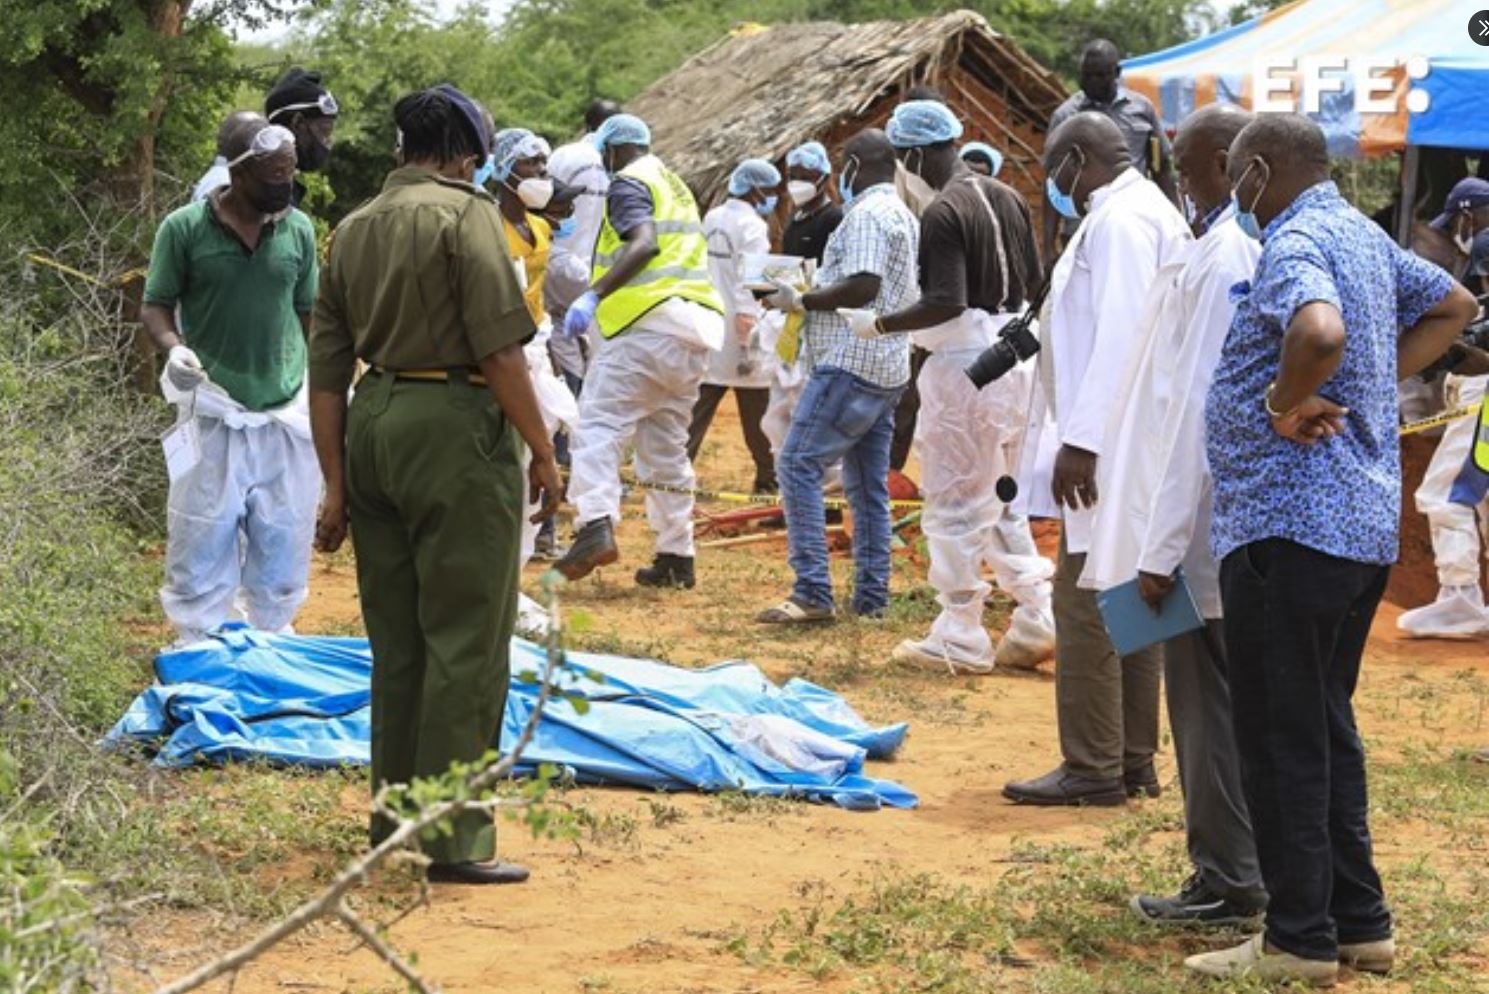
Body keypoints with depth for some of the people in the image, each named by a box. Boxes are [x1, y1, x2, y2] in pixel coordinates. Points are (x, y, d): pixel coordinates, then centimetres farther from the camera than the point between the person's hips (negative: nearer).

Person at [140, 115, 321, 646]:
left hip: (288, 413, 3)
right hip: (214, 414, -3)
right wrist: (174, 348, -20)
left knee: (283, 543, 10)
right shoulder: (184, 228, -7)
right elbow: (155, 306, -1)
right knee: (202, 541, 1)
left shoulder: (298, 229, 3)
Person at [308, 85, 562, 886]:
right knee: (465, 641, -2)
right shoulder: (465, 212, -6)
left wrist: (336, 483, 15)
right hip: (456, 427, -7)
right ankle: (454, 837, -1)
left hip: (374, 427, 7)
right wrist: (541, 450, -6)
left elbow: (326, 373, 13)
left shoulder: (352, 228, 15)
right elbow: (500, 348, -14)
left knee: (395, 639, 16)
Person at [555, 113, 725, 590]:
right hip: (696, 329, 9)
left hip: (650, 321, -8)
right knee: (667, 445, 13)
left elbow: (644, 243, -19)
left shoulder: (629, 184, -2)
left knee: (599, 424, -12)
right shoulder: (675, 186, 26)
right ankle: (677, 556, 12)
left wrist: (594, 295, -25)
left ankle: (597, 526, -31)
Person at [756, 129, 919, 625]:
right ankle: (871, 597, 12)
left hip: (852, 364, -10)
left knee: (799, 464, -11)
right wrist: (813, 298, 23)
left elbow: (863, 286, -23)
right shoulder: (904, 216, 19)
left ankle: (812, 592, -17)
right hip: (887, 368, 10)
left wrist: (802, 301, -11)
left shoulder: (867, 214, -12)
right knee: (868, 484, 11)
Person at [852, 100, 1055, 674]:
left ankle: (960, 640, 5)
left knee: (955, 504, 0)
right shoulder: (1006, 199, 9)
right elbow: (1036, 284, 13)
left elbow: (946, 303, -24)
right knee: (1001, 499, 18)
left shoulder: (943, 213, -16)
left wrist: (881, 325, -13)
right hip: (1014, 360, 9)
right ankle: (1036, 620, 14)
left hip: (965, 362, -9)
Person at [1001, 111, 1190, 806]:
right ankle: (1133, 762, 18)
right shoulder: (1154, 213, 18)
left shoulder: (1119, 220, -13)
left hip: (1109, 449, -10)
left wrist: (1083, 440, -24)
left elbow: (1121, 336, -22)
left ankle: (1093, 769, -4)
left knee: (1086, 605, -7)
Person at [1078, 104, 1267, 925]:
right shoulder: (1266, 249, 9)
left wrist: (1162, 545, -18)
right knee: (1233, 704, 15)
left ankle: (1226, 886, 8)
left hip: (1209, 525, -9)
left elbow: (1196, 409, -20)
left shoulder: (1222, 259, -18)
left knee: (1209, 708, 0)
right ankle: (1247, 874, 24)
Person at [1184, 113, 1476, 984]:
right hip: (1367, 523, 10)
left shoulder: (1294, 244, -15)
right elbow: (1453, 306, 28)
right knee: (1328, 726, 18)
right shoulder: (1365, 236, 14)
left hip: (1290, 527, -10)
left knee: (1283, 737, -2)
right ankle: (1360, 922, 22)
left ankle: (1301, 941, 3)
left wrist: (1288, 401, -18)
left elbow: (1320, 330, -36)